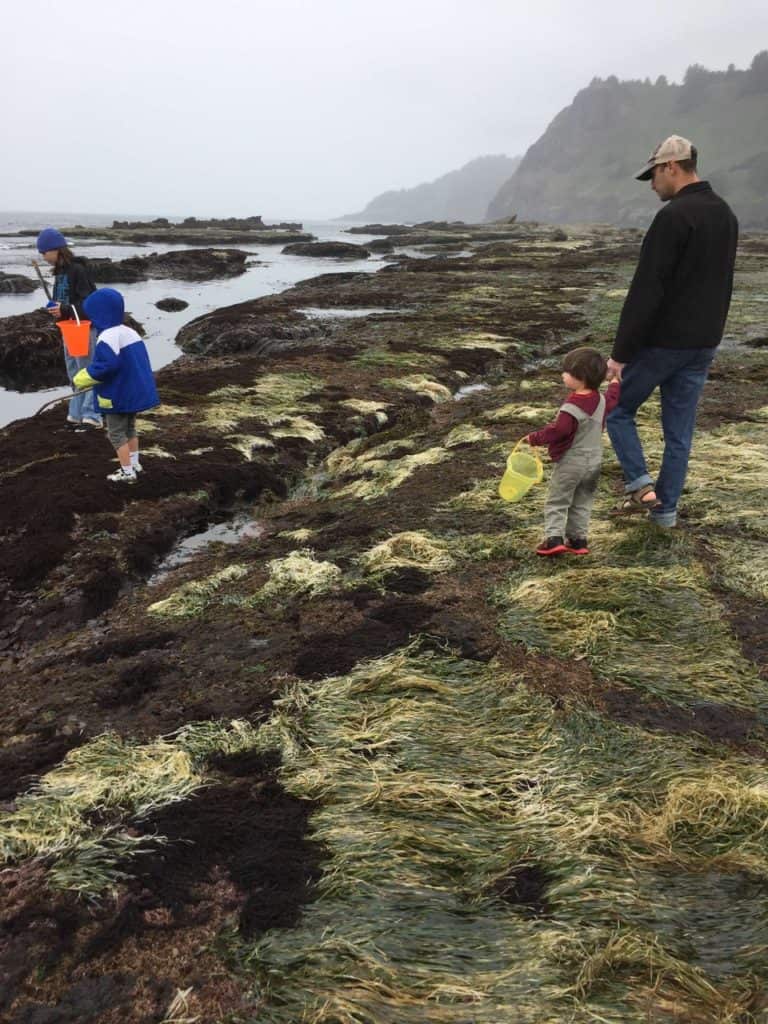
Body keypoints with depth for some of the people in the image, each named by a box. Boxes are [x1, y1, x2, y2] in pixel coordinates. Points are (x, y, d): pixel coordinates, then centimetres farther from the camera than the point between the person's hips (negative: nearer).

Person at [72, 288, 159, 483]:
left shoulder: (108, 337, -22)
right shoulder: (130, 332, 7)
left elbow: (107, 365, -28)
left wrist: (82, 379, -16)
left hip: (118, 395, -9)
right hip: (135, 391, 9)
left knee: (117, 433, 2)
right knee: (130, 428, 22)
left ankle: (127, 472, 4)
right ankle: (134, 463, 30)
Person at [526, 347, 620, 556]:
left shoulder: (571, 408, -26)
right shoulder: (601, 400, 0)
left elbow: (556, 431, -26)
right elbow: (612, 399, 22)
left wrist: (534, 438, -11)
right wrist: (615, 382, 42)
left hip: (570, 463, -7)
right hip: (594, 461, 7)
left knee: (556, 502, 2)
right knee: (582, 503, 16)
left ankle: (553, 538, -5)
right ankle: (578, 539, 17)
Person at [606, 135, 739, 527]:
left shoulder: (674, 216, -17)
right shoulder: (726, 215, 13)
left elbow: (646, 291, -20)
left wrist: (621, 352, -17)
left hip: (661, 341, -8)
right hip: (703, 344, 8)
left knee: (618, 408, 11)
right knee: (680, 431, 11)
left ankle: (640, 484, 1)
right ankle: (665, 508, 18)